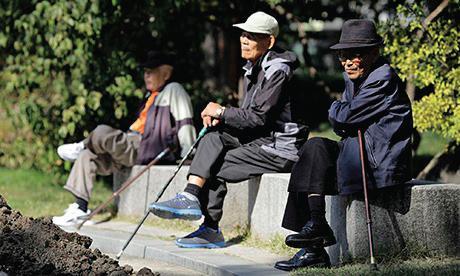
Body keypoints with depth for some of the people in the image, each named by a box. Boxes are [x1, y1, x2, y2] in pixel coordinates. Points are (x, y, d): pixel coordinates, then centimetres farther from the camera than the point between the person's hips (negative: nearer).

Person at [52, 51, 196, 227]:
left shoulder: (173, 90, -4)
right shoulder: (152, 95, 26)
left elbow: (185, 123, -12)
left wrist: (188, 158, -18)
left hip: (145, 150, -10)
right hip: (133, 146, 10)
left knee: (102, 133, -27)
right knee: (87, 157, 0)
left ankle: (81, 147, 7)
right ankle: (80, 208, -4)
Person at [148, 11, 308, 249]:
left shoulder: (277, 71, -15)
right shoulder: (254, 68, 16)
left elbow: (258, 117, -19)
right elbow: (250, 115, 19)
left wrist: (221, 112, -9)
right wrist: (221, 119, -1)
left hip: (281, 149, -9)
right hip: (264, 140, 9)